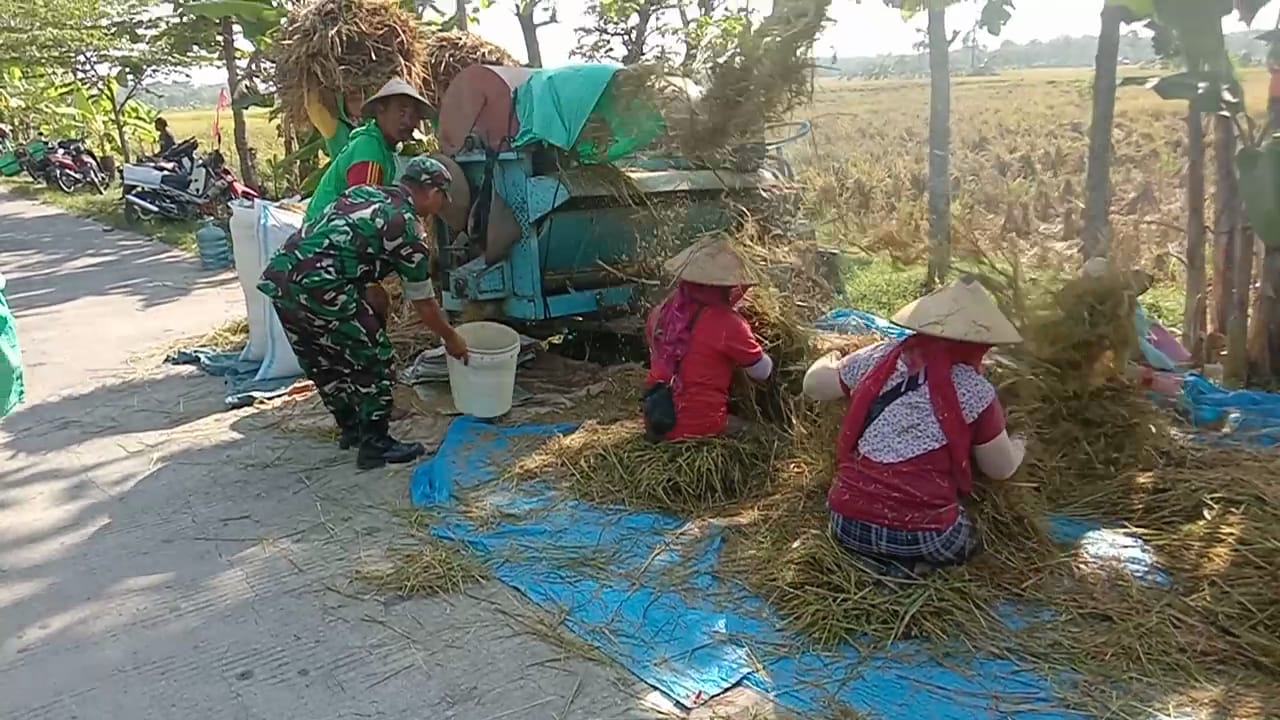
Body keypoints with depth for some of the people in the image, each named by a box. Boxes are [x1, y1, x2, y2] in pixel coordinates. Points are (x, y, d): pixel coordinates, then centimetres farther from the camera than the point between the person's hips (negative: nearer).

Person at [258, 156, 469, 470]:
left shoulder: (364, 192, 22)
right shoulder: (407, 225, 1)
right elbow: (424, 305, 6)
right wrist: (451, 339, 22)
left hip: (277, 276, 9)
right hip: (317, 285, -9)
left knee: (322, 361, 23)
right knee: (372, 356, 7)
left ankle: (351, 427, 38)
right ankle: (375, 444, 13)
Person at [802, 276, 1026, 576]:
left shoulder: (877, 359, 3)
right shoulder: (973, 390, -5)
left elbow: (812, 385, 19)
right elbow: (1002, 469, 9)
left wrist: (829, 361, 40)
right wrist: (1017, 447, 31)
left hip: (848, 524, 3)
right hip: (922, 534, -3)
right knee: (973, 537, 28)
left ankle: (878, 560, 8)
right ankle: (913, 561, 2)